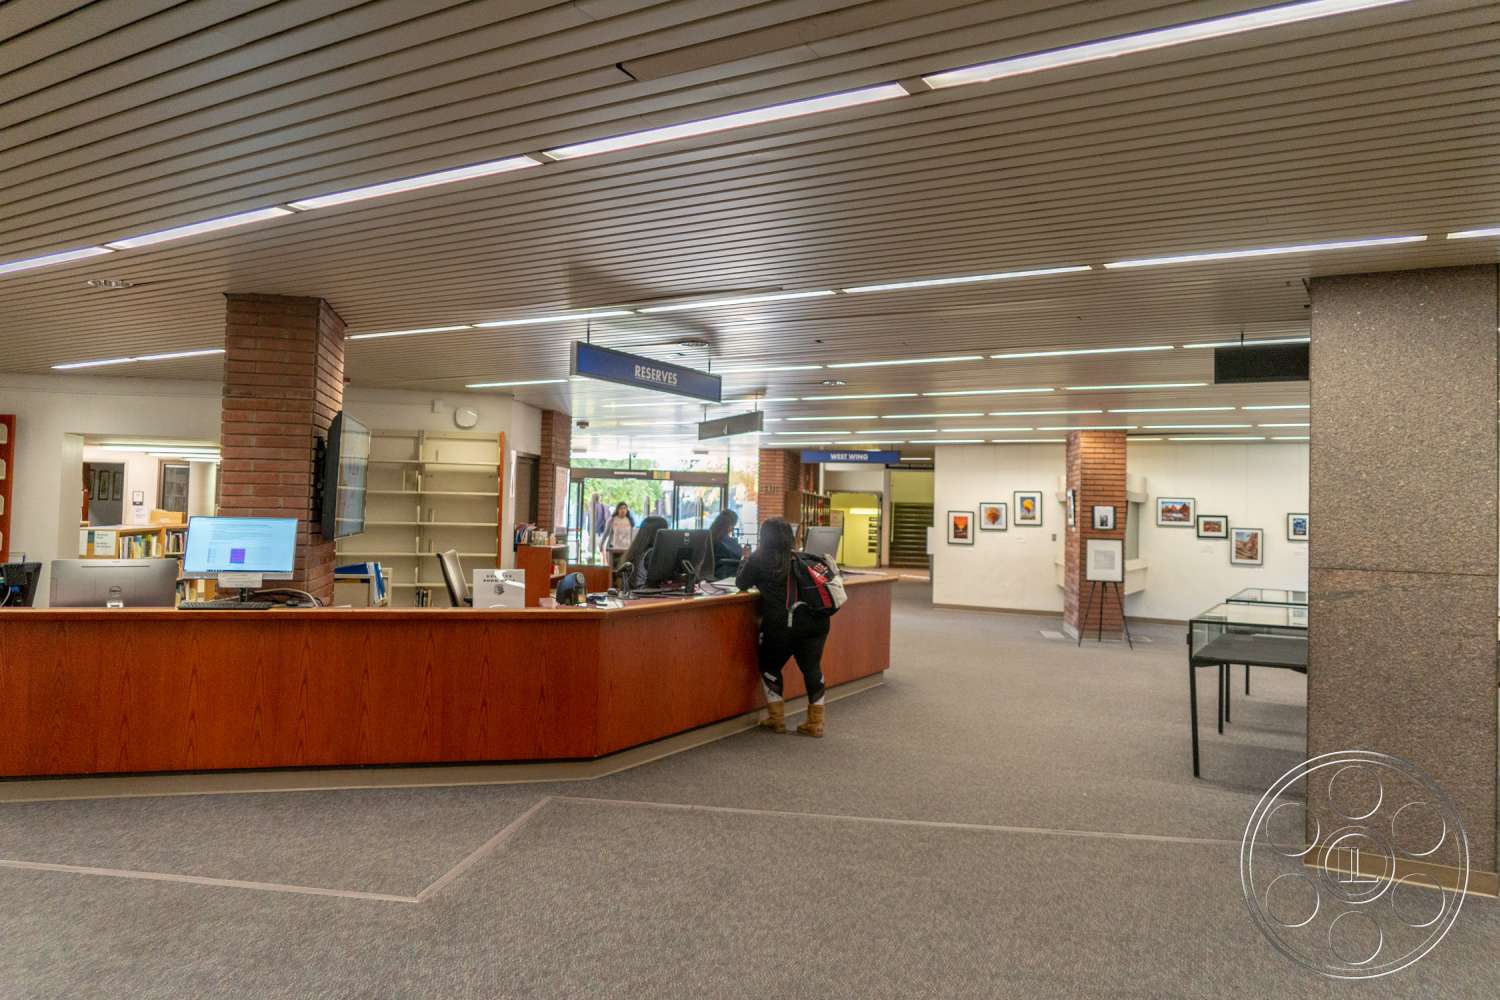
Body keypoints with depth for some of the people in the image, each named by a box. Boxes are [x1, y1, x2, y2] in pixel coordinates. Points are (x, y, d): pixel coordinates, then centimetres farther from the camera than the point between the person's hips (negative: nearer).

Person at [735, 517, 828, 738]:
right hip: (815, 622, 4)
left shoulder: (758, 559, 3)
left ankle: (777, 718, 21)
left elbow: (741, 584, 17)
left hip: (781, 624, -3)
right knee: (812, 668, 15)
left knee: (769, 666, 18)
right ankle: (815, 722, 18)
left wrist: (745, 561, 31)